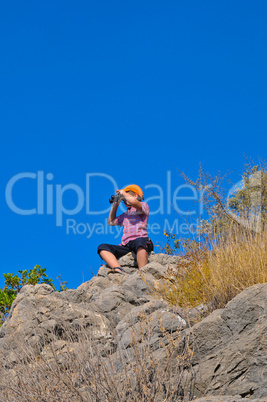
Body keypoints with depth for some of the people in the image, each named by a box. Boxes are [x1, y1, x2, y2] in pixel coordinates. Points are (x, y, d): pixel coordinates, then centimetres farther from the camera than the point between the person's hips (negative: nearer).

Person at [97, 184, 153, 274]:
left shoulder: (144, 206, 11)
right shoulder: (125, 214, 34)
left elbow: (133, 202, -12)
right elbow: (111, 222, 46)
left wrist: (123, 193, 6)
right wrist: (115, 205, 38)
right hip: (125, 246, 7)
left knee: (139, 241, -43)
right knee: (102, 248, -15)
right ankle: (118, 269, -40)